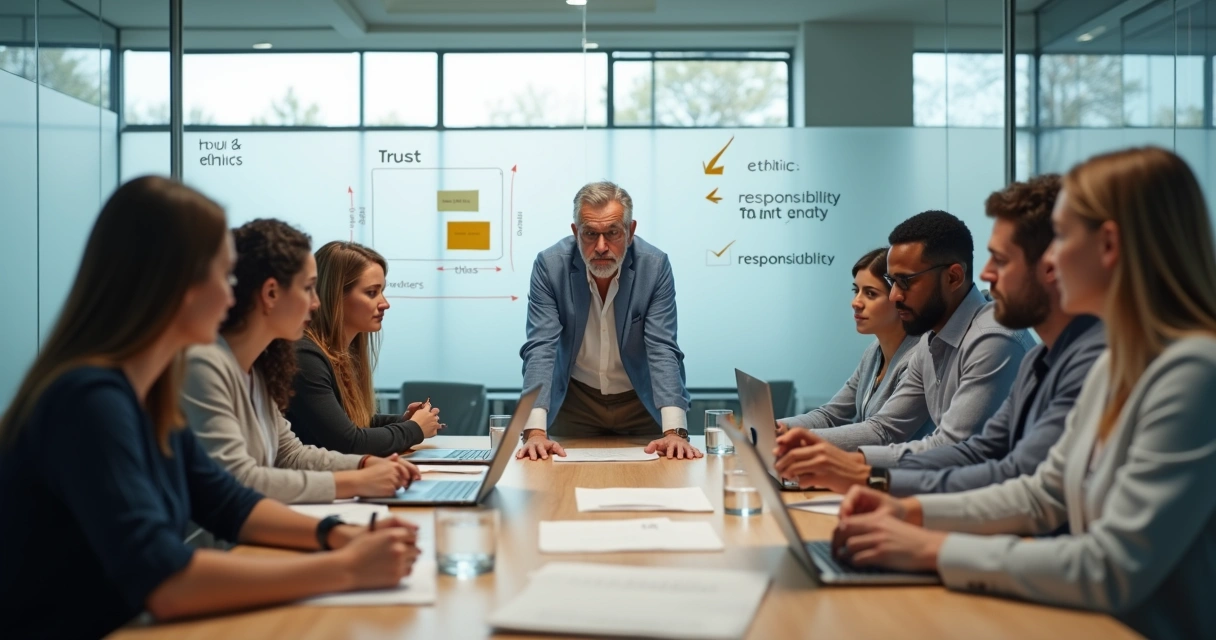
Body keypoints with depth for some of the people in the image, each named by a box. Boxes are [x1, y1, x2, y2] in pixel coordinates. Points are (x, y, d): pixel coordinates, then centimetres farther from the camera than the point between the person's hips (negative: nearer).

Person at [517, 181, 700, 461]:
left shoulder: (656, 266, -17)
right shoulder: (550, 265, -17)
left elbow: (663, 350, -21)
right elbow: (540, 349, -22)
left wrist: (674, 431, -34)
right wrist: (535, 431, -35)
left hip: (641, 401, 0)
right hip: (575, 400, 0)